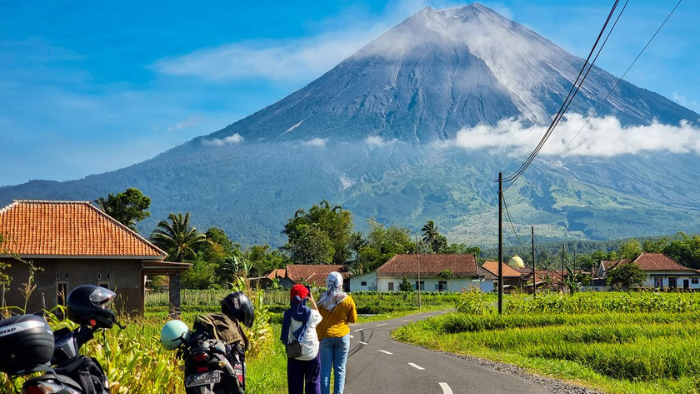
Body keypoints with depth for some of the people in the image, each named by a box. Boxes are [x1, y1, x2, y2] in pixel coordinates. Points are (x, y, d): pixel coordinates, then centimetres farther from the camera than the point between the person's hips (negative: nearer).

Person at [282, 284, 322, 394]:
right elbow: (319, 317, 10)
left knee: (295, 384, 8)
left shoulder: (287, 314, -11)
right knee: (313, 382, 14)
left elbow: (285, 336, 3)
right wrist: (313, 301, 11)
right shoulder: (312, 314, -13)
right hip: (311, 353, -1)